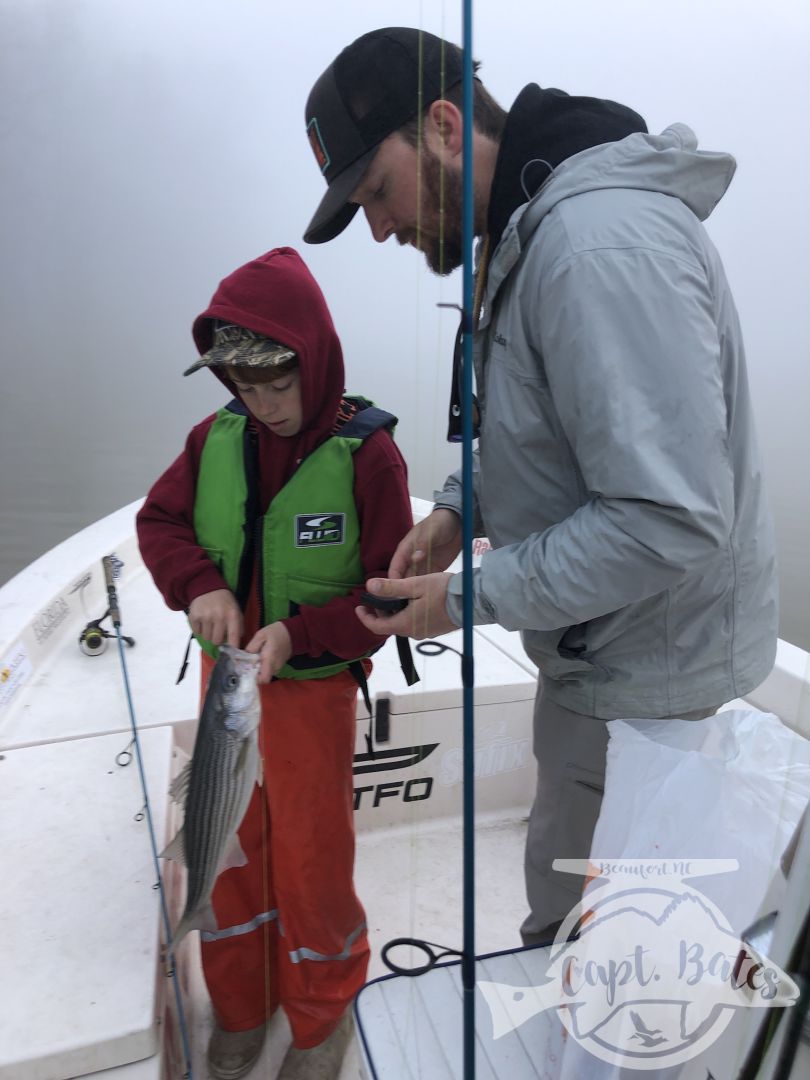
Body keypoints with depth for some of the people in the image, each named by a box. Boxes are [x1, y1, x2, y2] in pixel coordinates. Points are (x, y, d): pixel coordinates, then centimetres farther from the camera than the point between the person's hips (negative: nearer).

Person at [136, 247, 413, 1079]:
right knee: (229, 842, 18)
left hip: (313, 684, -4)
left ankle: (323, 1011, 41)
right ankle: (238, 1010, 45)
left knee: (310, 854, 11)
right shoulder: (217, 439, -5)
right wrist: (199, 583, -16)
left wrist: (300, 634, -26)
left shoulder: (366, 454, -18)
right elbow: (159, 520, 3)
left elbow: (390, 590, -14)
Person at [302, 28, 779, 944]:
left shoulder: (602, 246, -26)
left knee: (578, 932, 14)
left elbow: (669, 520, -30)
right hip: (595, 649, 9)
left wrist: (468, 599, -21)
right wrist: (459, 508, 2)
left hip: (642, 675, -9)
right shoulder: (522, 232, 7)